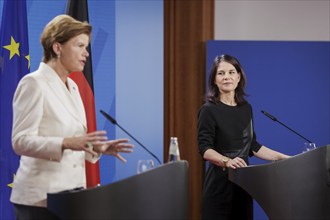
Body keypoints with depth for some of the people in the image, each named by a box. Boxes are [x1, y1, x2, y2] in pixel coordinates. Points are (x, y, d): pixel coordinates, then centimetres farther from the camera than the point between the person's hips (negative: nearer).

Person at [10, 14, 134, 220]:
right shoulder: (33, 83, -11)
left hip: (69, 195, 8)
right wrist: (67, 143, -29)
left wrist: (98, 147, 2)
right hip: (41, 198, -8)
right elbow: (21, 141, -18)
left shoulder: (72, 86, 14)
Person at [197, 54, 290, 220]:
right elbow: (205, 149, -16)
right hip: (220, 182, -5)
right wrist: (227, 161, -33)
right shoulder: (209, 110, -8)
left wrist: (283, 158, 13)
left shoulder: (245, 108, 11)